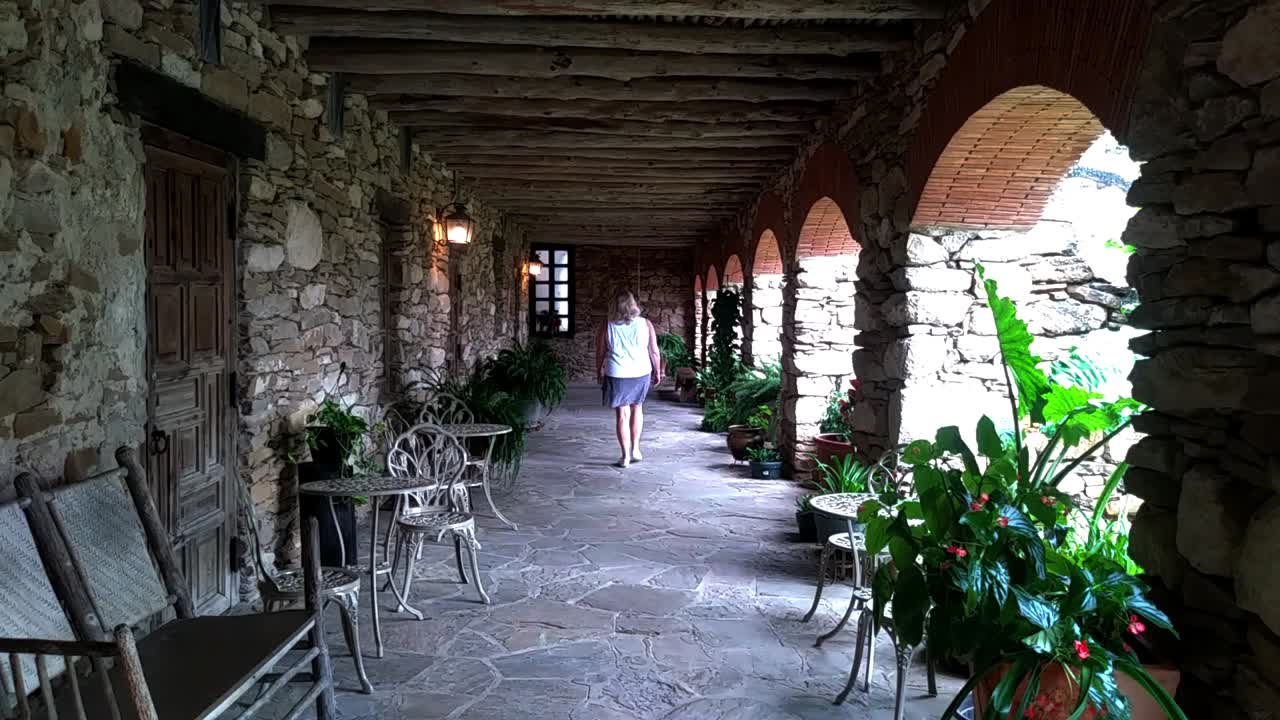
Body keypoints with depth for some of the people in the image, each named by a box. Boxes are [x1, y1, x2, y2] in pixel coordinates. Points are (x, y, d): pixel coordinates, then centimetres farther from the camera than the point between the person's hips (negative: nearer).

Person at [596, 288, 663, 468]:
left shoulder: (607, 327, -7)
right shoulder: (645, 324, -5)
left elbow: (600, 353, 1)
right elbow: (654, 352, 0)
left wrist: (599, 373, 16)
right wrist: (657, 371, 14)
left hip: (616, 375, -1)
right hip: (641, 373, 2)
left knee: (622, 414, 6)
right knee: (637, 408, 22)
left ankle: (626, 456, 9)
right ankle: (635, 449, 21)